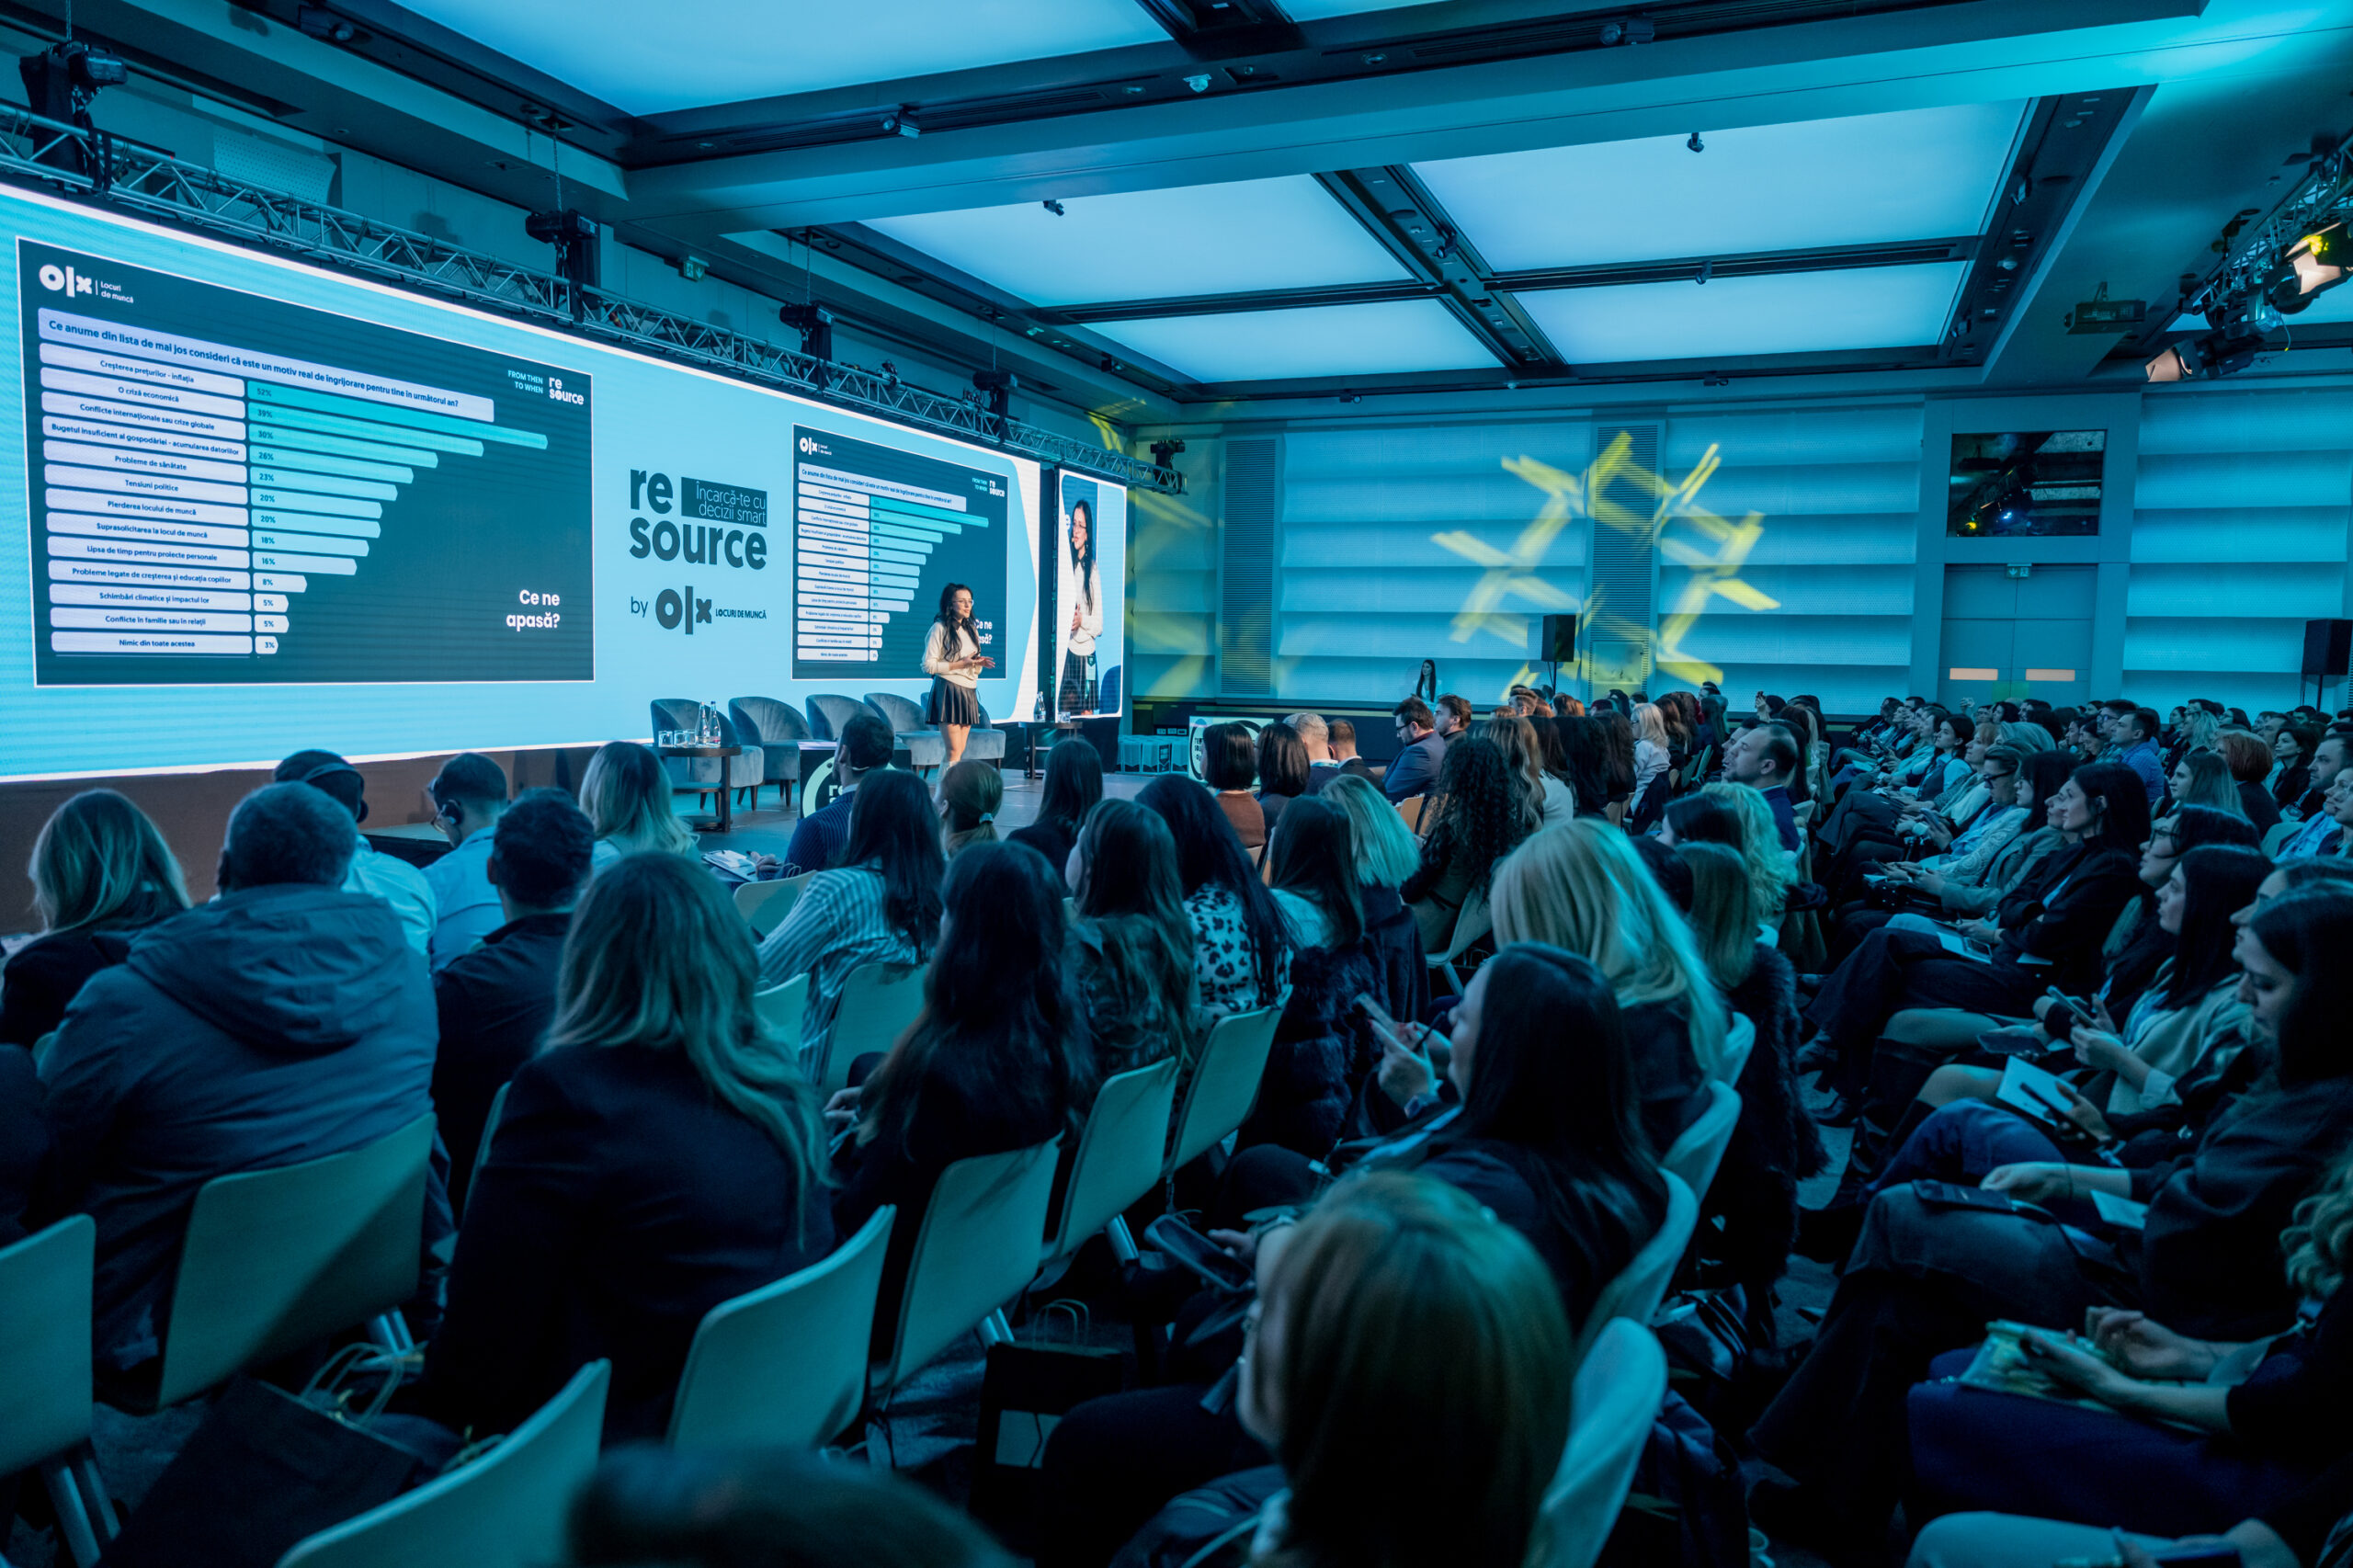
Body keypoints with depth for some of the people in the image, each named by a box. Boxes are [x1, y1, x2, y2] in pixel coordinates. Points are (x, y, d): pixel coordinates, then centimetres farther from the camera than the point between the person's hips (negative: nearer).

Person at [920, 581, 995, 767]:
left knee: (961, 752, 4)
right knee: (954, 752, -13)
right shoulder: (939, 628, -5)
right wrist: (961, 664, -16)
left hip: (969, 692, 7)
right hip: (948, 690, -7)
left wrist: (979, 663, 2)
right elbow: (928, 666, -12)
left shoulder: (971, 629, 18)